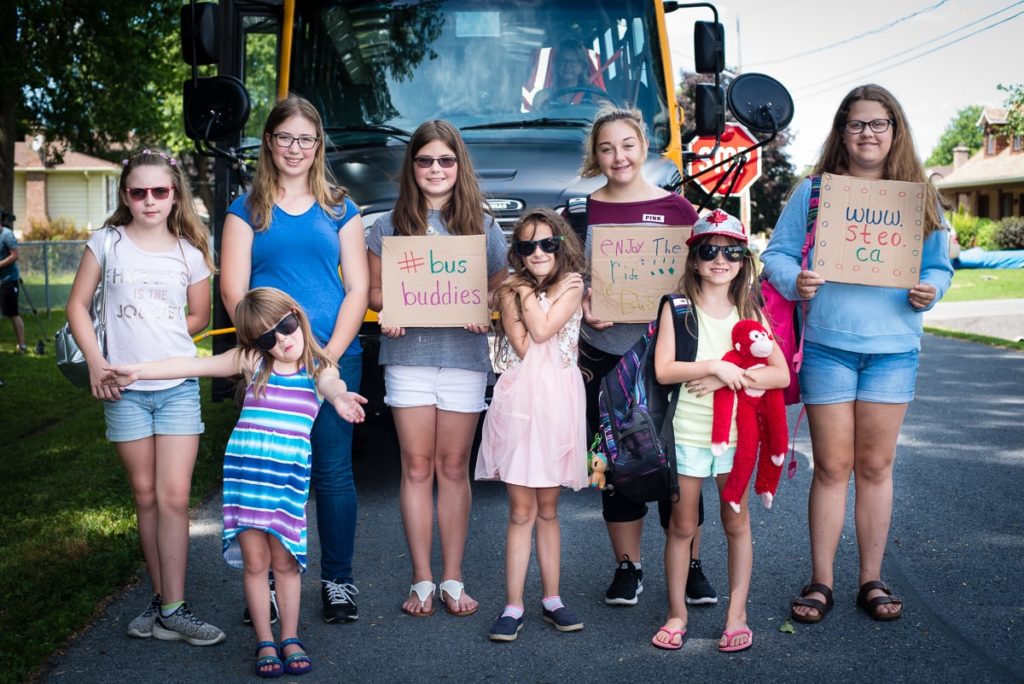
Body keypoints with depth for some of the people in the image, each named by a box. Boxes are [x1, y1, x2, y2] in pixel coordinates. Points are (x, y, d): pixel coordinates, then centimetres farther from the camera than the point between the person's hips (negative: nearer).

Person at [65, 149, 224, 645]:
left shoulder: (190, 252, 4)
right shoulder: (107, 242, 2)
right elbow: (78, 305, 3)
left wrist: (158, 337, 4)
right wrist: (95, 361, -6)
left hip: (178, 386, 0)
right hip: (123, 388, 0)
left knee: (174, 497, -6)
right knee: (145, 497, 8)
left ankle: (171, 609, -2)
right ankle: (162, 600, 18)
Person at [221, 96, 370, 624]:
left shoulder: (340, 209, 12)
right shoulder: (247, 208, 8)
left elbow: (357, 288, 6)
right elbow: (233, 290, 0)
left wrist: (331, 352, -7)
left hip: (334, 360, 1)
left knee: (334, 473, 3)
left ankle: (338, 582, 14)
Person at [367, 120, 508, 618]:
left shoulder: (483, 226, 8)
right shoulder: (390, 226, 7)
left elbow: (500, 290, 10)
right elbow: (373, 290, 10)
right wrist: (387, 310, -12)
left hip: (464, 357, 0)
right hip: (408, 356, 0)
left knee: (454, 469, 6)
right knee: (417, 468, 2)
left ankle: (453, 581, 14)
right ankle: (421, 581, 10)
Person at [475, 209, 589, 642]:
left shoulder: (571, 286, 4)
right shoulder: (510, 292, 5)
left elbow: (542, 331, -12)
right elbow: (523, 346, -9)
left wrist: (528, 291, -3)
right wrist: (522, 291, -6)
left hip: (557, 401, 1)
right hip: (518, 400, 0)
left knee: (547, 509, 11)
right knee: (521, 511, -1)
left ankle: (551, 599, 20)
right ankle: (513, 606, 4)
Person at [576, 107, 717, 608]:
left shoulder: (676, 208, 3)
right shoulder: (582, 212, 5)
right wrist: (580, 303, -13)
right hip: (603, 354, 1)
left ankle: (690, 567, 18)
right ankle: (627, 567, 20)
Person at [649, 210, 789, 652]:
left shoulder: (750, 314, 4)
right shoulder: (678, 310, -1)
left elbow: (781, 374, -5)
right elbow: (663, 370, -12)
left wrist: (727, 378, -16)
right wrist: (713, 366, -20)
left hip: (737, 431, 2)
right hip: (687, 432, -1)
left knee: (736, 523, 8)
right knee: (682, 525, 7)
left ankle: (737, 615, 18)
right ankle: (677, 612, 19)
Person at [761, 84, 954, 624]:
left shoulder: (919, 196, 9)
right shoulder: (812, 191, 4)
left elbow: (939, 266, 11)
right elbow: (777, 253, 3)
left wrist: (930, 291, -10)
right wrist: (795, 281, -18)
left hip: (894, 349, 2)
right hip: (827, 346, -1)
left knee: (875, 465, 7)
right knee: (832, 467, 2)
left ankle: (872, 580, 19)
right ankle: (820, 581, 14)